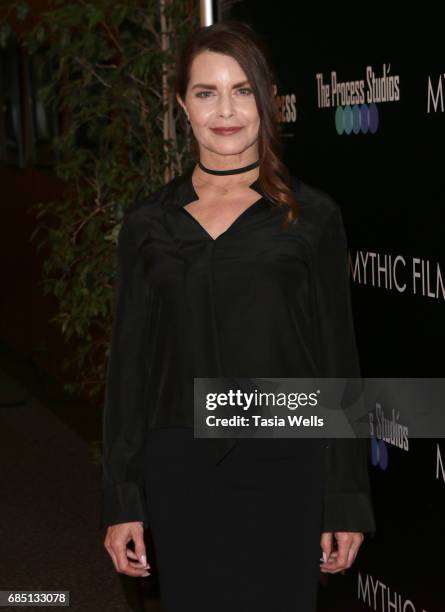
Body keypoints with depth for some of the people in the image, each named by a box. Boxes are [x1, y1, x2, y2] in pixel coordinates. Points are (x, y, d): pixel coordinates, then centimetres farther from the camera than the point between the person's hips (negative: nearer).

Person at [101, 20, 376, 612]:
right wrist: (121, 499, 4)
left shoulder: (311, 216, 0)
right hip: (179, 473, 2)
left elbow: (337, 360, 1)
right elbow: (128, 363, 7)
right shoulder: (148, 223, 5)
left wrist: (348, 499, 0)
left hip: (284, 469, -1)